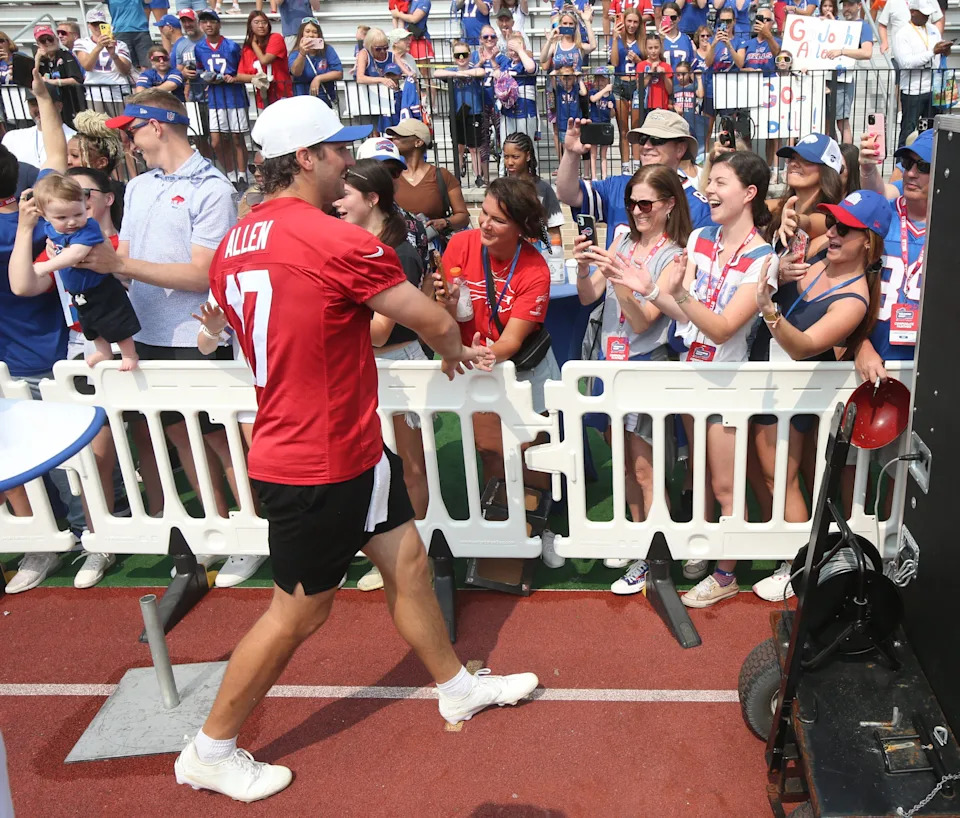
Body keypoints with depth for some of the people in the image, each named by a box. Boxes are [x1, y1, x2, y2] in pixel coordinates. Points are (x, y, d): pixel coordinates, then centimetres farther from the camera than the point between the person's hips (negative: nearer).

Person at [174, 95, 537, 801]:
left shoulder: (234, 246, 5)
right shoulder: (339, 241, -22)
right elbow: (436, 323, -13)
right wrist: (452, 351, 9)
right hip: (319, 464, -9)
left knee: (406, 560, 19)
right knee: (299, 610, 8)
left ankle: (458, 688, 38)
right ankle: (209, 753, 27)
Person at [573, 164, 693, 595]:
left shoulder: (674, 257, -10)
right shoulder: (624, 240, 6)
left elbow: (642, 320, -18)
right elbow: (588, 298, 3)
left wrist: (616, 278, -32)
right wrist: (584, 267, -17)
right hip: (611, 361, 6)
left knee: (644, 466, 0)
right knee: (625, 462, 15)